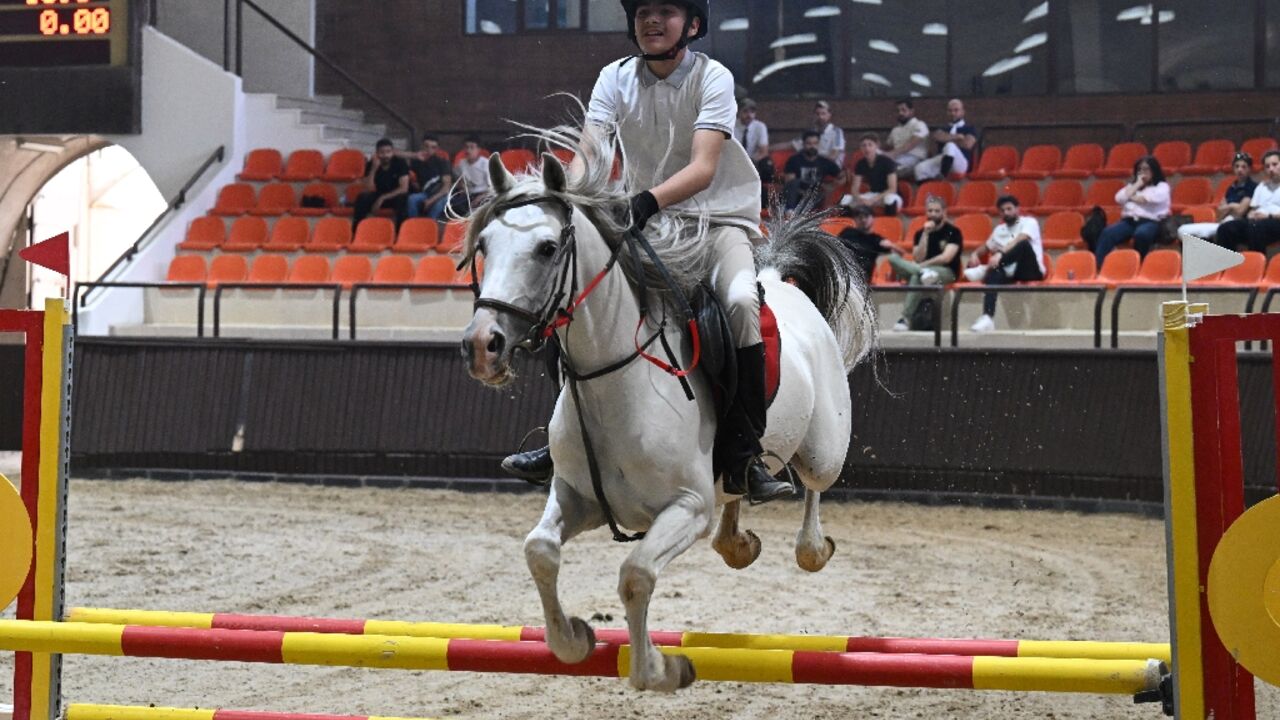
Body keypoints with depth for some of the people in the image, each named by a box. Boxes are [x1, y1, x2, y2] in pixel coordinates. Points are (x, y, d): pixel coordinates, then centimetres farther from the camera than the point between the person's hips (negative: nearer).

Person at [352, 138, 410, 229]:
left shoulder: (400, 163, -15)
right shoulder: (371, 165, -9)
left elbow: (404, 188, -21)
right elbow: (369, 190, -18)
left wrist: (382, 198, -25)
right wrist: (374, 169, -28)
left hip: (395, 196, -2)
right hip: (378, 196, 2)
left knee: (402, 198, -37)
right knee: (362, 198, -28)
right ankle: (356, 231, -20)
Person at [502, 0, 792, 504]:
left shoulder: (712, 78, -13)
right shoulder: (615, 79, -2)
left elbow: (703, 168, -27)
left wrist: (648, 200, -44)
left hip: (720, 220, -4)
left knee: (741, 301, -30)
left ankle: (742, 458, -24)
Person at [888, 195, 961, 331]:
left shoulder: (953, 232, 0)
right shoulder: (920, 233, 12)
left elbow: (946, 258, -11)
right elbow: (918, 259, -2)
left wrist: (923, 265, -8)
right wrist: (925, 234, -8)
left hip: (947, 272, -4)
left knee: (916, 277, -37)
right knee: (893, 258, -19)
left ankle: (906, 319, -39)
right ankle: (924, 273, -43)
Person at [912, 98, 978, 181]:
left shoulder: (970, 129, 15)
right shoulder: (944, 129, 27)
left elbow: (967, 144, -6)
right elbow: (937, 137, 3)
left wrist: (947, 138, 4)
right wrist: (957, 137, -4)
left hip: (961, 163, -4)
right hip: (941, 160, 4)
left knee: (950, 146, -39)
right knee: (920, 168, -28)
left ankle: (943, 175, -47)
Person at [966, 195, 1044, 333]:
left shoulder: (1029, 222, 2)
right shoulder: (999, 230, 21)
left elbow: (1019, 240, -17)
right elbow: (986, 248, 30)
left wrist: (1000, 254, -33)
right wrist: (976, 254, 4)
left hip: (1031, 271, -4)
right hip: (1011, 271, 4)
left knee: (1024, 244, -35)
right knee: (994, 272, -33)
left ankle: (985, 269, -31)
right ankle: (987, 319, -48)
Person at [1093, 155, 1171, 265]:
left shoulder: (1162, 186, 13)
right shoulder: (1132, 185, 27)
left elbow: (1151, 198, -8)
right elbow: (1119, 198, 10)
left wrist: (1131, 197, 7)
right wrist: (1137, 185, 8)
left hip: (1150, 222, -4)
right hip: (1129, 220, 4)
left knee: (1141, 234, -42)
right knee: (1108, 233, -29)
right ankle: (1097, 265, -42)